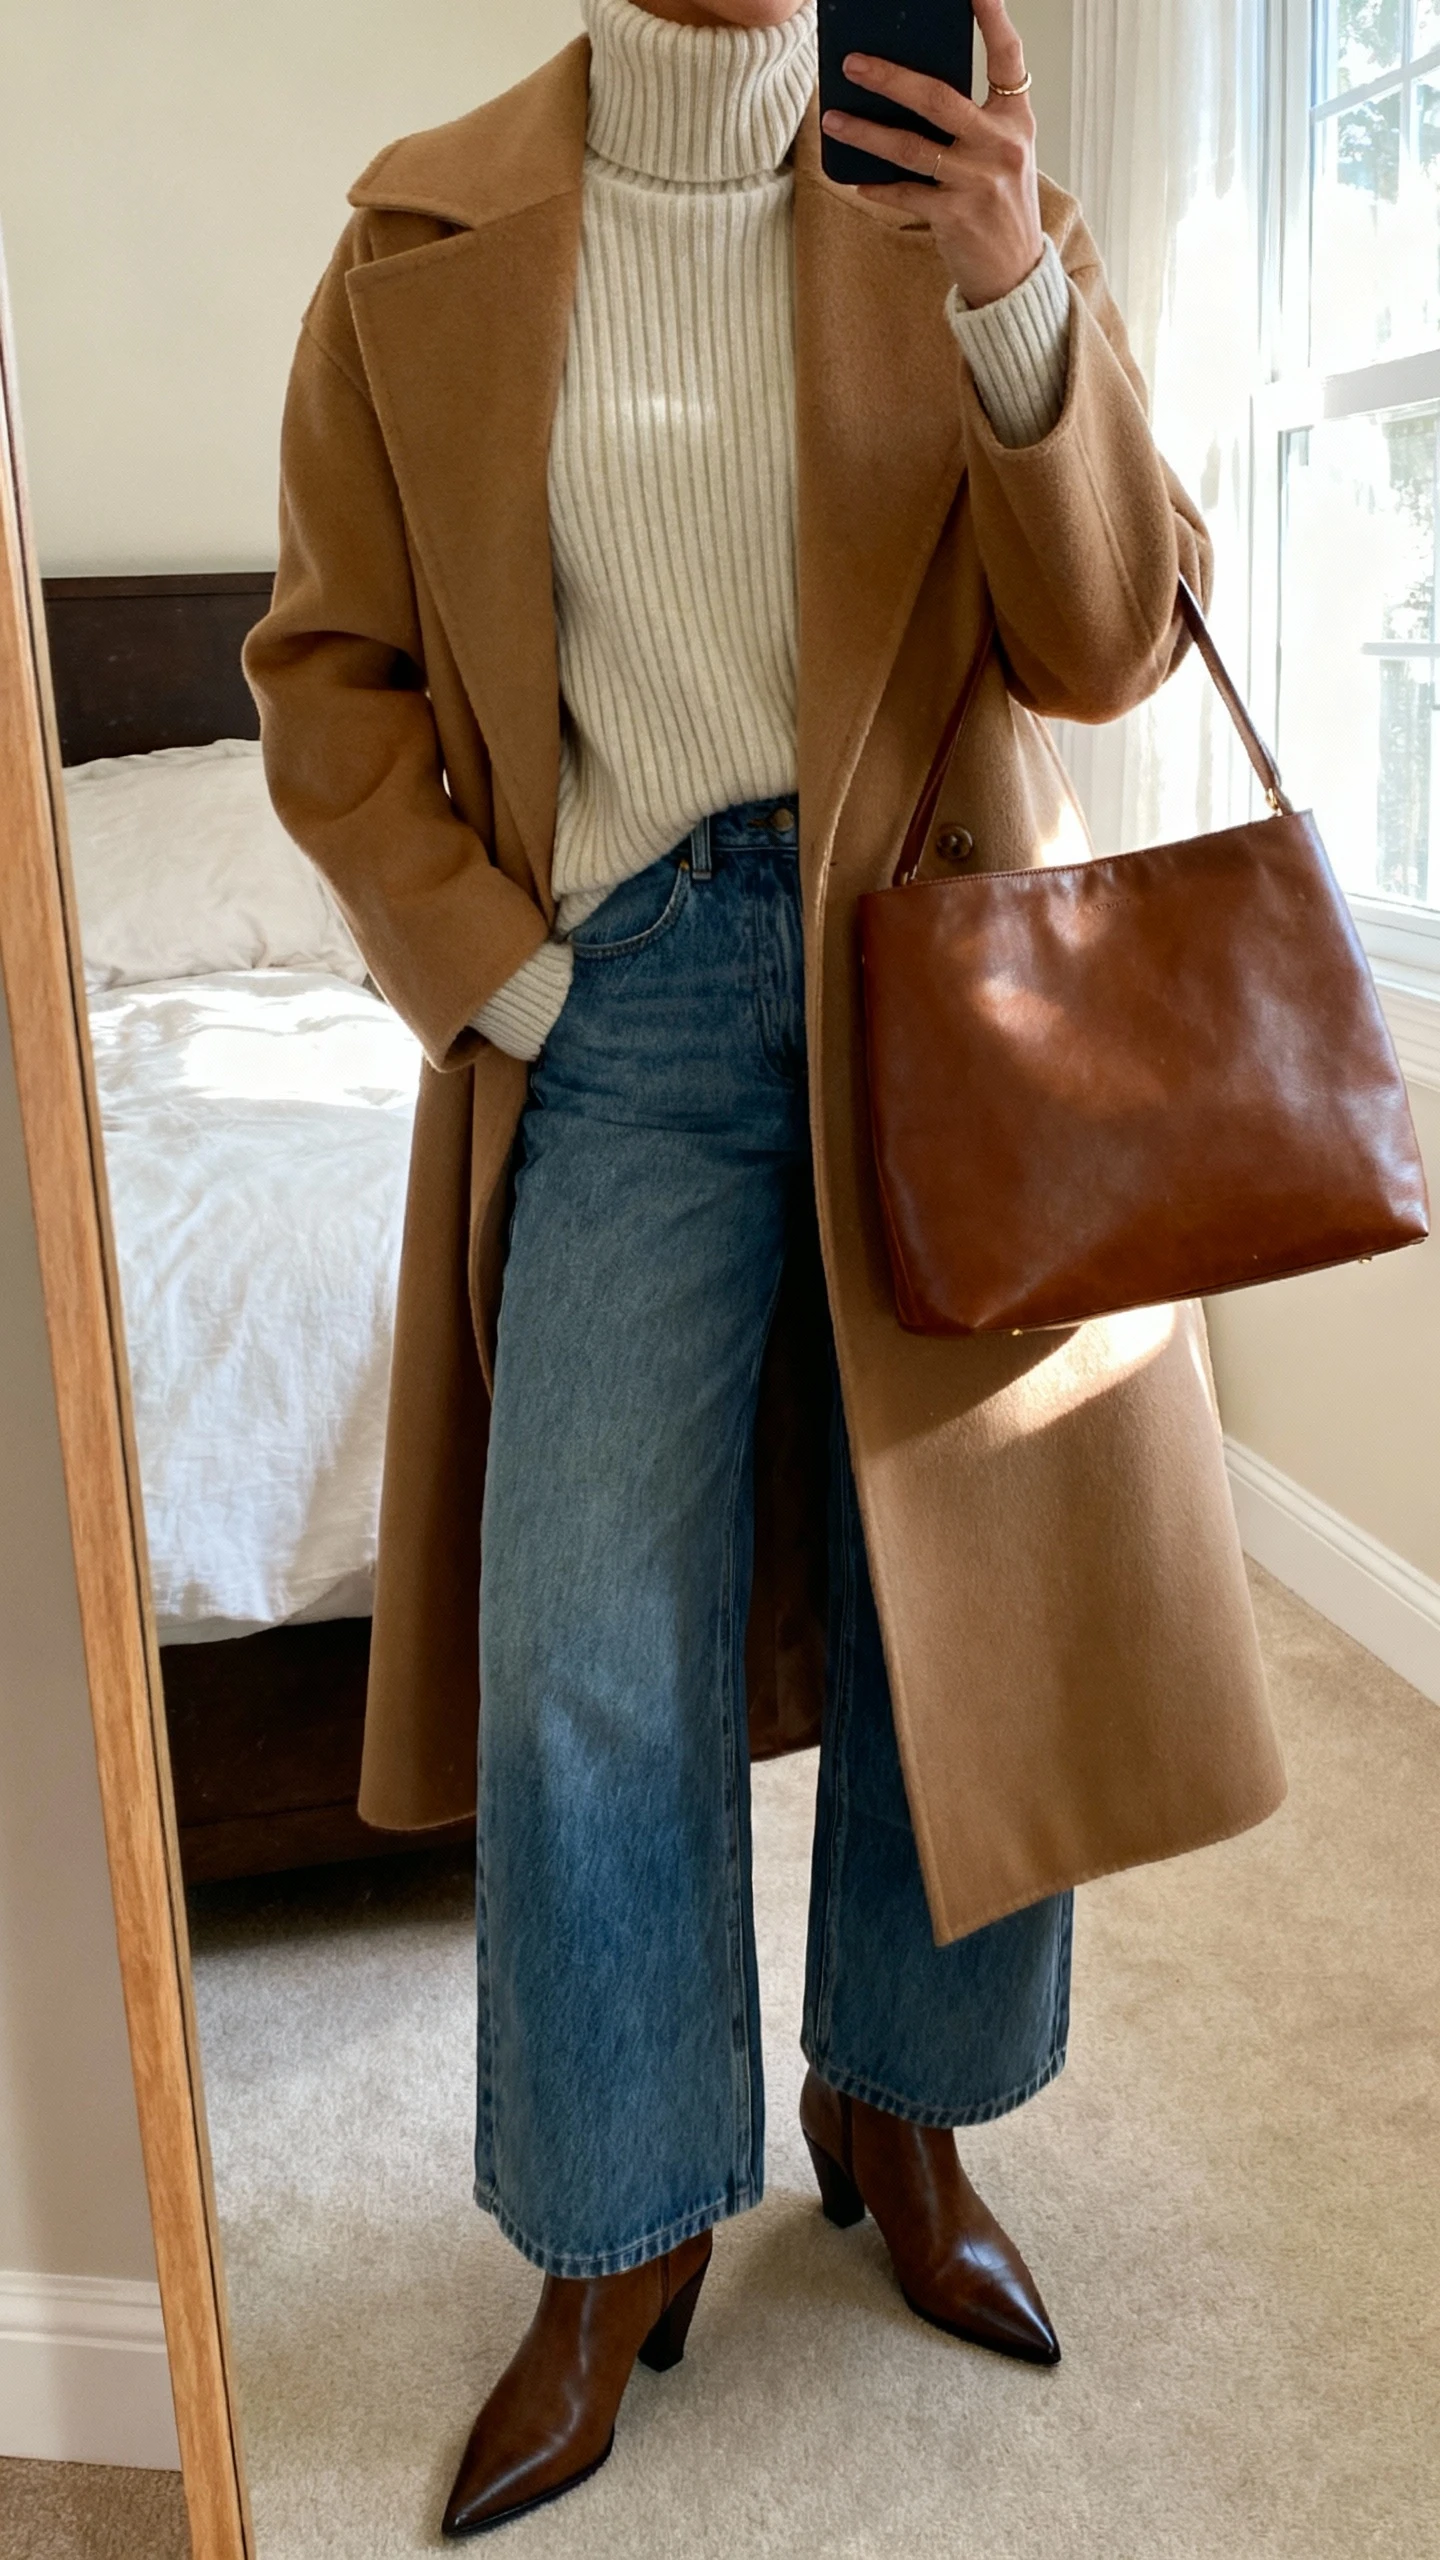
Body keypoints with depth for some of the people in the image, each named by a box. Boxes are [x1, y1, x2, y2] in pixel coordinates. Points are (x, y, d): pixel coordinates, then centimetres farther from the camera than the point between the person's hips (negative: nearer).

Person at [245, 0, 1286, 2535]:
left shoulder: (973, 207, 6)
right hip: (625, 994, -1)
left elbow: (1106, 644, -2)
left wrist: (1017, 300, -16)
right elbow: (332, 668, 7)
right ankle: (622, 2237, 21)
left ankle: (897, 2105, 33)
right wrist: (496, 972, -4)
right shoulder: (420, 251, 5)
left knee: (965, 1592, 8)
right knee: (589, 1658, -1)